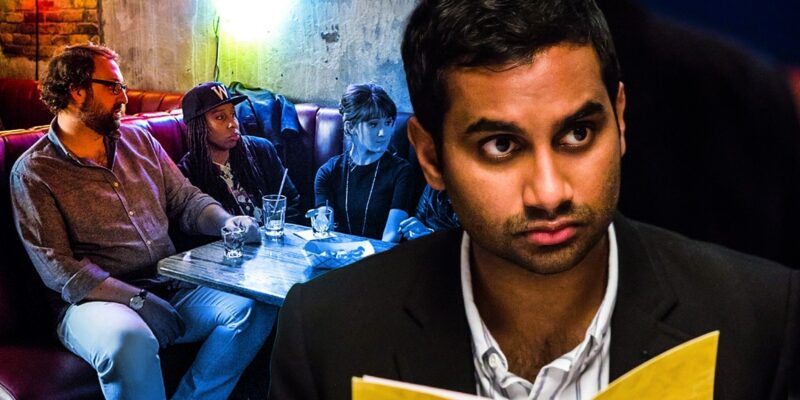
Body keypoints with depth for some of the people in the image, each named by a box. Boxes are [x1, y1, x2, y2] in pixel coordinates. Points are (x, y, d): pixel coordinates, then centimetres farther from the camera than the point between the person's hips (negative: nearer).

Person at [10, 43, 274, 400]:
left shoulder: (139, 140, 15)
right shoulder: (33, 171, -3)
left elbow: (186, 199, 17)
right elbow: (58, 268, -10)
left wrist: (226, 221, -6)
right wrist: (137, 300, -19)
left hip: (172, 286, 6)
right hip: (98, 299, -5)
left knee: (256, 307, -18)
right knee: (130, 341, -39)